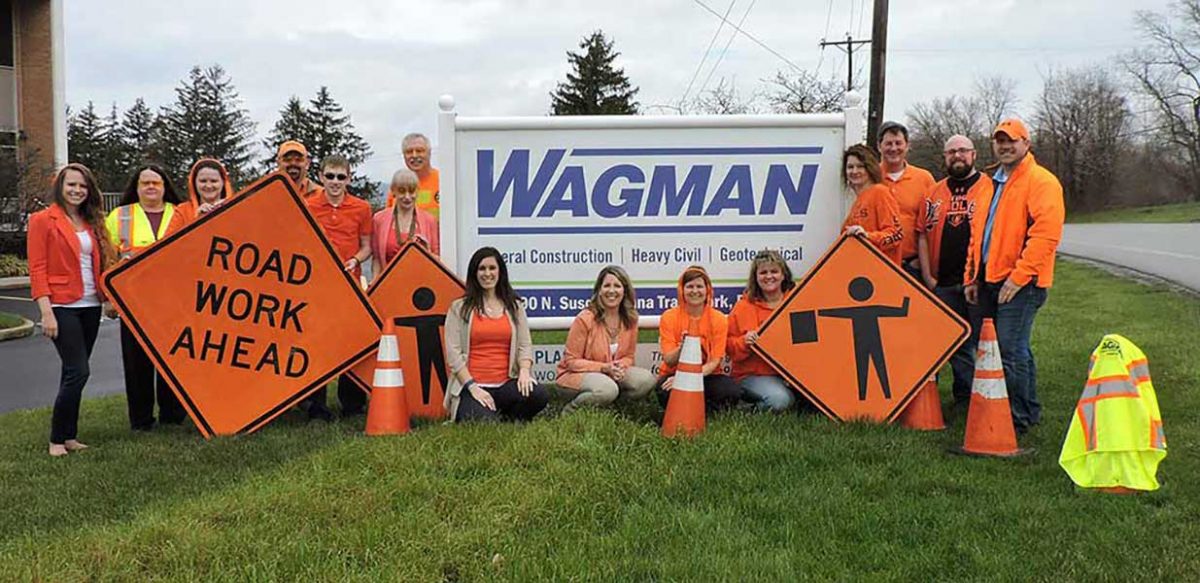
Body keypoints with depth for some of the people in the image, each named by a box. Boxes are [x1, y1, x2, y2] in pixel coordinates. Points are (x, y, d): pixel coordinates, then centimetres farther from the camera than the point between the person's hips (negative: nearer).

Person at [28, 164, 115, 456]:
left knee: (73, 373, 10)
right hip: (63, 307, -6)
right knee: (78, 372, -12)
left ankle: (69, 436, 16)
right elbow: (37, 269, -8)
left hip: (90, 306, 6)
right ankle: (57, 440, -1)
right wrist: (46, 312, -15)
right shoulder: (43, 220, -3)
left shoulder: (91, 222, 15)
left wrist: (108, 295, 5)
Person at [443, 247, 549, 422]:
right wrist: (472, 387, -12)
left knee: (540, 396, -29)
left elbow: (525, 345, 9)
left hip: (506, 385, 3)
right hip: (472, 385, -3)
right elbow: (453, 352, -1)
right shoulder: (459, 308, 6)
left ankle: (504, 420, -1)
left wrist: (524, 371, -13)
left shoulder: (514, 306, 16)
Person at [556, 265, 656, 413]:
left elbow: (628, 356, 9)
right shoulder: (585, 319, -17)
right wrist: (604, 368, -24)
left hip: (613, 373, 6)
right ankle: (570, 410, -9)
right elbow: (571, 361, -12)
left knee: (646, 379, -18)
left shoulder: (630, 319, -1)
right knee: (608, 389, -36)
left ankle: (609, 406, 2)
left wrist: (621, 366, -16)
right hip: (576, 374, -6)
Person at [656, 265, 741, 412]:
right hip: (675, 374, -1)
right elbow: (669, 361, -8)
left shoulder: (719, 319, -3)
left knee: (732, 392, -31)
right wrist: (681, 348, -32)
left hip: (707, 375, 1)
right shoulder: (669, 317, -4)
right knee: (666, 393, -37)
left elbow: (714, 362, -8)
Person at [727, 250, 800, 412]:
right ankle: (751, 405, -2)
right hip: (754, 375, -3)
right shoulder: (744, 306, 0)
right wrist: (744, 342, -18)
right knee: (779, 400, -32)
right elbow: (729, 345, 3)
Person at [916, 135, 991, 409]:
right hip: (943, 283, 4)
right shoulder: (935, 193, 13)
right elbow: (922, 234, 11)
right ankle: (965, 396, 17)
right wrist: (928, 277, 2)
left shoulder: (990, 188, 1)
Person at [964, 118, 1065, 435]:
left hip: (1020, 282, -9)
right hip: (988, 280, 9)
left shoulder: (1042, 182, -7)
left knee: (1010, 350, -10)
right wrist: (971, 277, 18)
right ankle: (1029, 410, 24)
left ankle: (1019, 418, 1)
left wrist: (1018, 275, -20)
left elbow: (1046, 234, -17)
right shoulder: (992, 184, 20)